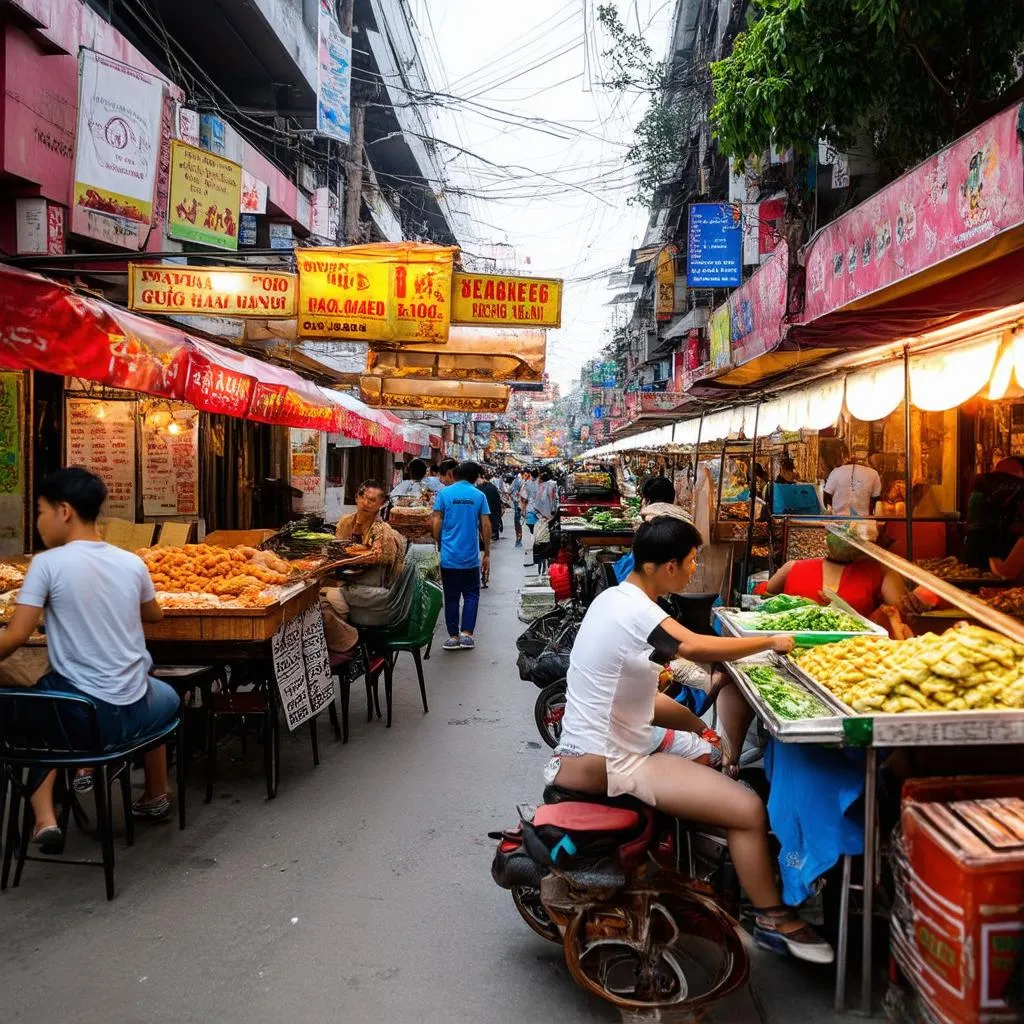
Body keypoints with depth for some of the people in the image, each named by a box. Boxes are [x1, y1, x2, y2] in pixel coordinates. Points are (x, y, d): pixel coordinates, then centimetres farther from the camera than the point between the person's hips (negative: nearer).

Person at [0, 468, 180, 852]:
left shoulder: (48, 563, -10)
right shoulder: (132, 563, 1)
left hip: (75, 713, -3)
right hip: (133, 714, 3)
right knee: (166, 695, 36)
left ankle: (44, 818, 15)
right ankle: (155, 797, 49)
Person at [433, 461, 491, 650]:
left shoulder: (443, 494, 0)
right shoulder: (479, 496, 1)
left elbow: (436, 523, -4)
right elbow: (485, 526, -1)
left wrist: (439, 546, 9)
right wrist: (487, 554, 6)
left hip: (449, 556, 0)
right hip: (471, 557, 0)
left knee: (451, 597, 8)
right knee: (471, 595, 12)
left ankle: (453, 637, 12)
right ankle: (466, 634, 3)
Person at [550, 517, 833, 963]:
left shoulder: (614, 596, 7)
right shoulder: (636, 612, -22)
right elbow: (697, 648, -36)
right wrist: (771, 641, -20)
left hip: (594, 742, 10)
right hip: (605, 766, -10)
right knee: (750, 809, -9)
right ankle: (773, 920, 10)